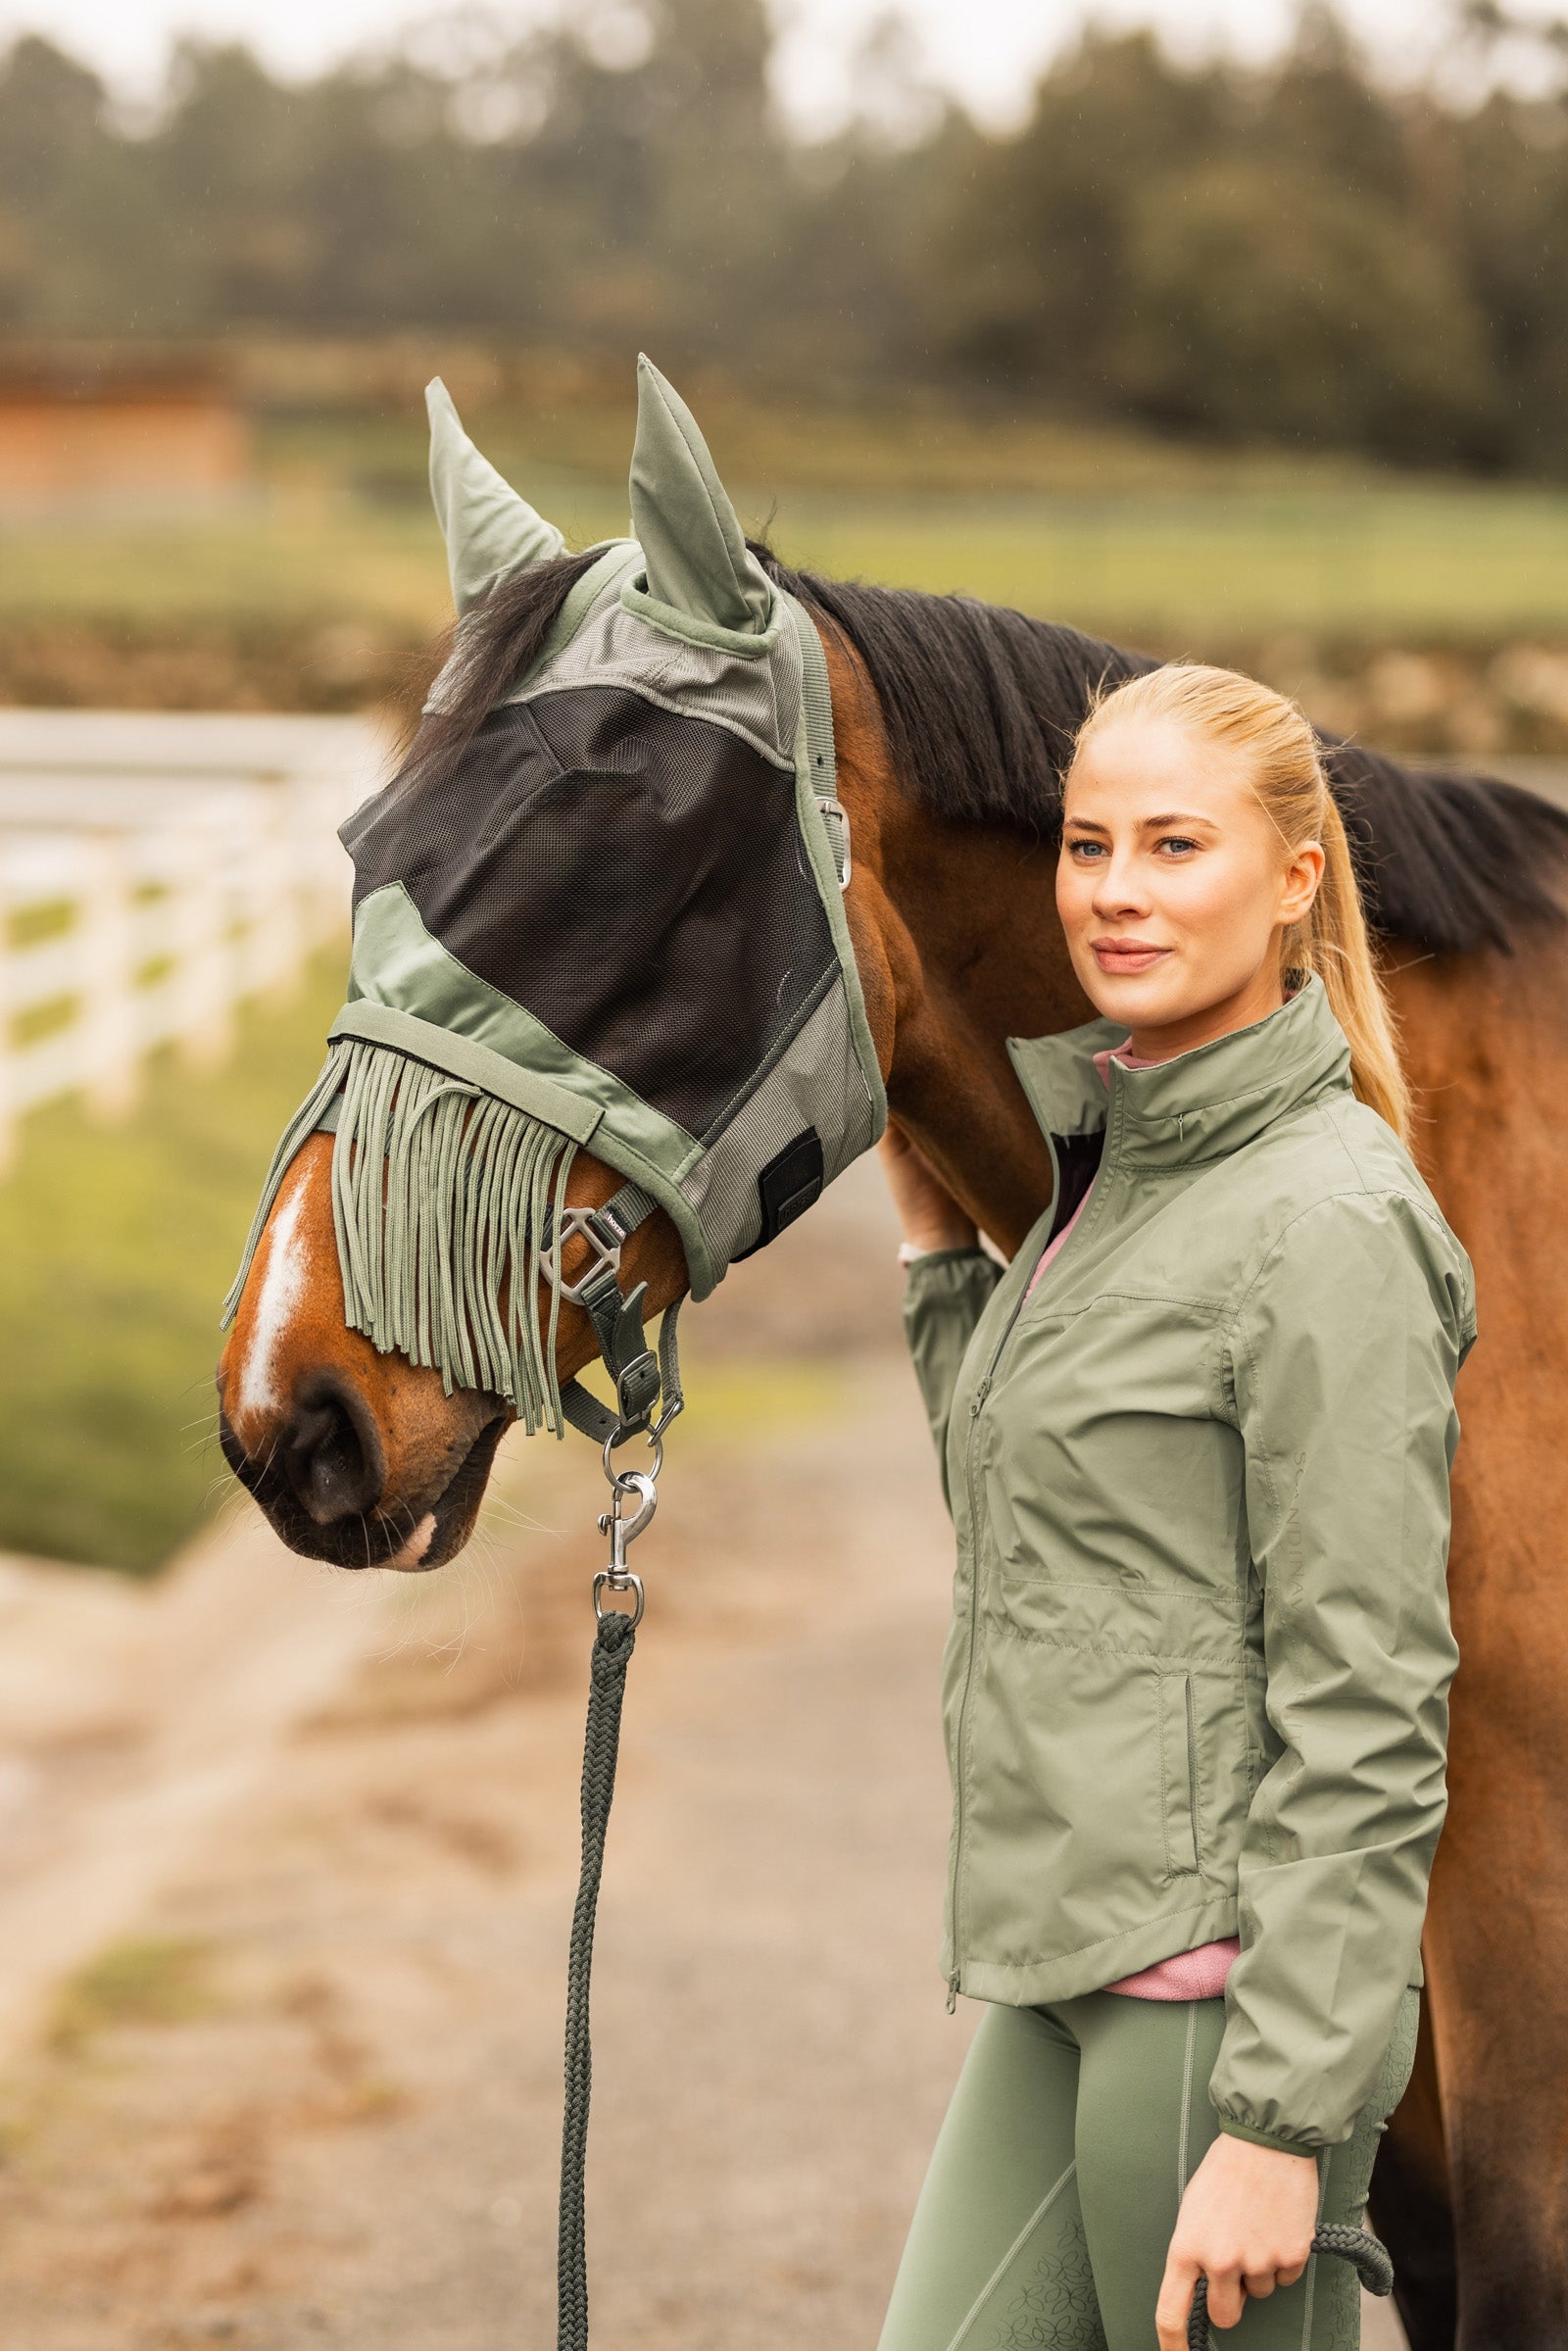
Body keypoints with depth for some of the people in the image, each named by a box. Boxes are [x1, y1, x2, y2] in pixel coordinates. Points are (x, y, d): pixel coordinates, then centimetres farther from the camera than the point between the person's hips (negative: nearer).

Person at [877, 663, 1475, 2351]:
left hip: (1219, 1982, -9)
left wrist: (1283, 2120, -20)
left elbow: (1366, 1711, -18)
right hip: (1062, 1973, 9)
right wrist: (930, 1233, 17)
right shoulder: (1118, 1164, 12)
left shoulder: (1325, 1224, -15)